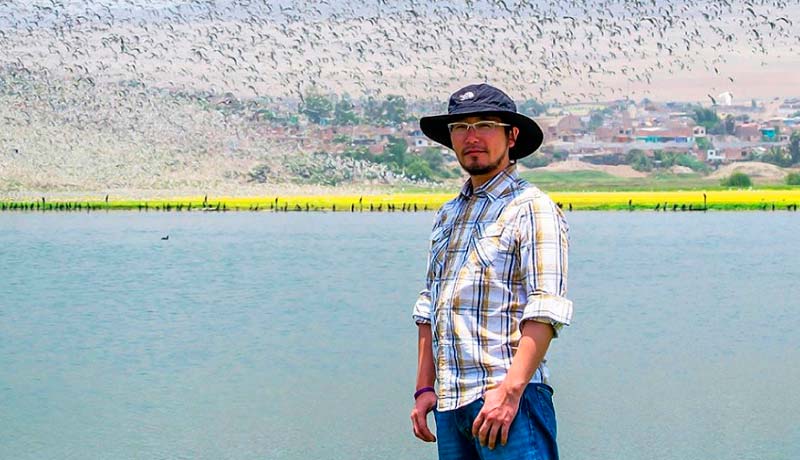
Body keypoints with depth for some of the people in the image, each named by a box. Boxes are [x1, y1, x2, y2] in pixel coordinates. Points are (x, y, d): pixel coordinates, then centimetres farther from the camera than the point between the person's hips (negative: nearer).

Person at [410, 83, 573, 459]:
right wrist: (424, 389, 14)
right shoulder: (447, 216, 19)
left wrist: (509, 392, -21)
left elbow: (545, 312, -14)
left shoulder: (532, 209, -4)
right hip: (449, 402, 7)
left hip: (509, 398, -7)